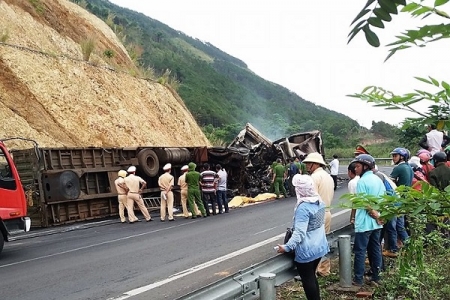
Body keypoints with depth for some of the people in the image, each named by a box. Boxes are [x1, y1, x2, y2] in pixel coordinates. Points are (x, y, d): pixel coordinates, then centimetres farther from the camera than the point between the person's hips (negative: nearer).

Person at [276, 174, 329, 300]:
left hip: (307, 251, -9)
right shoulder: (320, 202, 2)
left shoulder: (303, 208, -25)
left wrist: (287, 247, -28)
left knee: (307, 280, 7)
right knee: (312, 277, 22)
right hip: (319, 247, 9)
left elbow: (299, 232, -29)